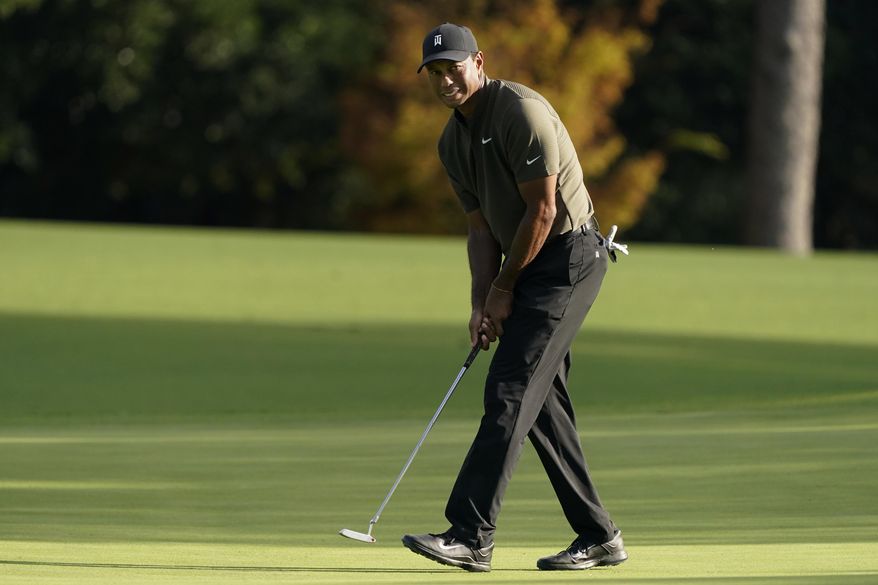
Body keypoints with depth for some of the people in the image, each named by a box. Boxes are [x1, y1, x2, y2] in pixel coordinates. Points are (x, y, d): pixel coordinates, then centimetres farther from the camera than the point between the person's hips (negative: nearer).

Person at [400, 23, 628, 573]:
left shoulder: (522, 112, -16)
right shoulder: (454, 141, 12)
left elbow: (543, 209, -17)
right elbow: (482, 227, 13)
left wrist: (504, 289, -10)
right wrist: (482, 304, 0)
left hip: (568, 256, -9)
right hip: (528, 267, 9)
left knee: (510, 393, -15)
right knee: (543, 403, 7)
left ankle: (471, 534, -19)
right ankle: (598, 536, 12)